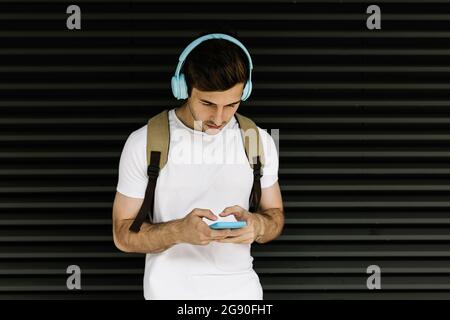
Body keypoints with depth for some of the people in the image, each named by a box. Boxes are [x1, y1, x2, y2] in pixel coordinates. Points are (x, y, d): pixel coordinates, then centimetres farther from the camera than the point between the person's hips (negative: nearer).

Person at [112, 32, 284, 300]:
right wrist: (179, 231, -27)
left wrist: (257, 225, -18)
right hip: (171, 290, -2)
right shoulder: (143, 143, -11)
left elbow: (276, 215, 6)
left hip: (241, 287, 2)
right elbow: (123, 233, -8)